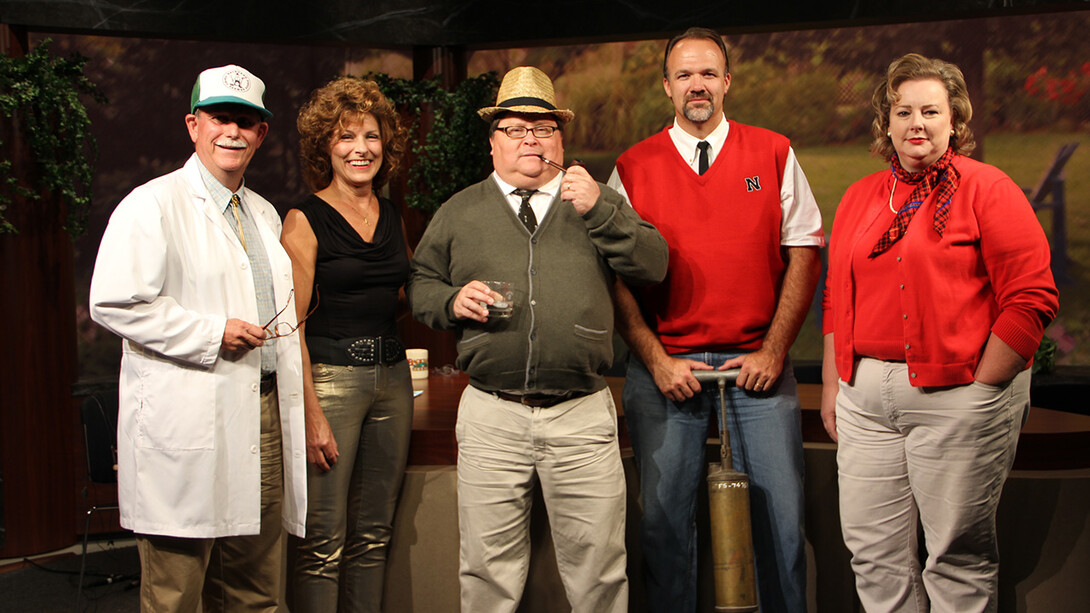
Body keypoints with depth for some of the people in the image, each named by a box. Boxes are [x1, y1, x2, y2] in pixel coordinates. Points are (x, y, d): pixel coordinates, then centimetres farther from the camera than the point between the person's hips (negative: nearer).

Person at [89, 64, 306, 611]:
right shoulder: (153, 205, -6)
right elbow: (113, 304, -15)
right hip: (186, 419, -7)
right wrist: (211, 334, -15)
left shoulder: (264, 214, 18)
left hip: (261, 415, 7)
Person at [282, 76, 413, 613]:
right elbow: (291, 325, -10)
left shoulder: (393, 218, 12)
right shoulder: (305, 220, -5)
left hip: (391, 376, 6)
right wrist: (310, 412, -16)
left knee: (374, 534, 12)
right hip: (329, 376, -6)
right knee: (323, 542, -3)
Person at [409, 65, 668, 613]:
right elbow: (420, 284, 16)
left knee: (598, 565, 5)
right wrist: (452, 301, -5)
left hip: (583, 415, 0)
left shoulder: (598, 202, 11)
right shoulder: (460, 212, 12)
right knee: (489, 567, 8)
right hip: (490, 415, 1)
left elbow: (653, 266, 1)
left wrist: (599, 212, -12)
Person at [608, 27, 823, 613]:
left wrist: (773, 351, -4)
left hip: (757, 365, 0)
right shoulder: (632, 168, 5)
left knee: (779, 515, 2)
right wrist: (655, 360, -6)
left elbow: (804, 253, 3)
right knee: (663, 518, 4)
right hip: (665, 367, 0)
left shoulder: (773, 154, 6)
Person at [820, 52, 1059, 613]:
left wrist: (980, 387, -11)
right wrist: (832, 386, 14)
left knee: (959, 557, 4)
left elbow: (1032, 299, -8)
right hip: (864, 394, 5)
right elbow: (837, 299, 18)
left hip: (956, 396, -5)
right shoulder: (860, 197, 15)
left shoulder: (985, 188, -2)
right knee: (872, 550, 8)